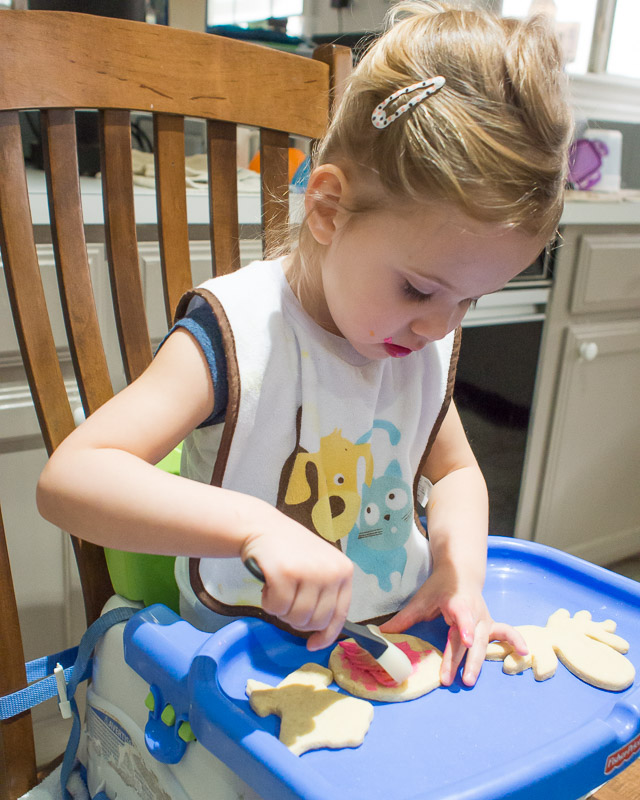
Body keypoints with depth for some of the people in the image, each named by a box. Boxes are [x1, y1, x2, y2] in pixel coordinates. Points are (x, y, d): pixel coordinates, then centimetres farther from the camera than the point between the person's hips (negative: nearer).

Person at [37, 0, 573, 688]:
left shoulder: (429, 341, -1)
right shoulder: (235, 334, -21)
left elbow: (455, 471, 11)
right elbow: (67, 479, -28)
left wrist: (459, 568, -9)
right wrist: (254, 525, -41)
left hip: (402, 633, 3)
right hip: (248, 664, -2)